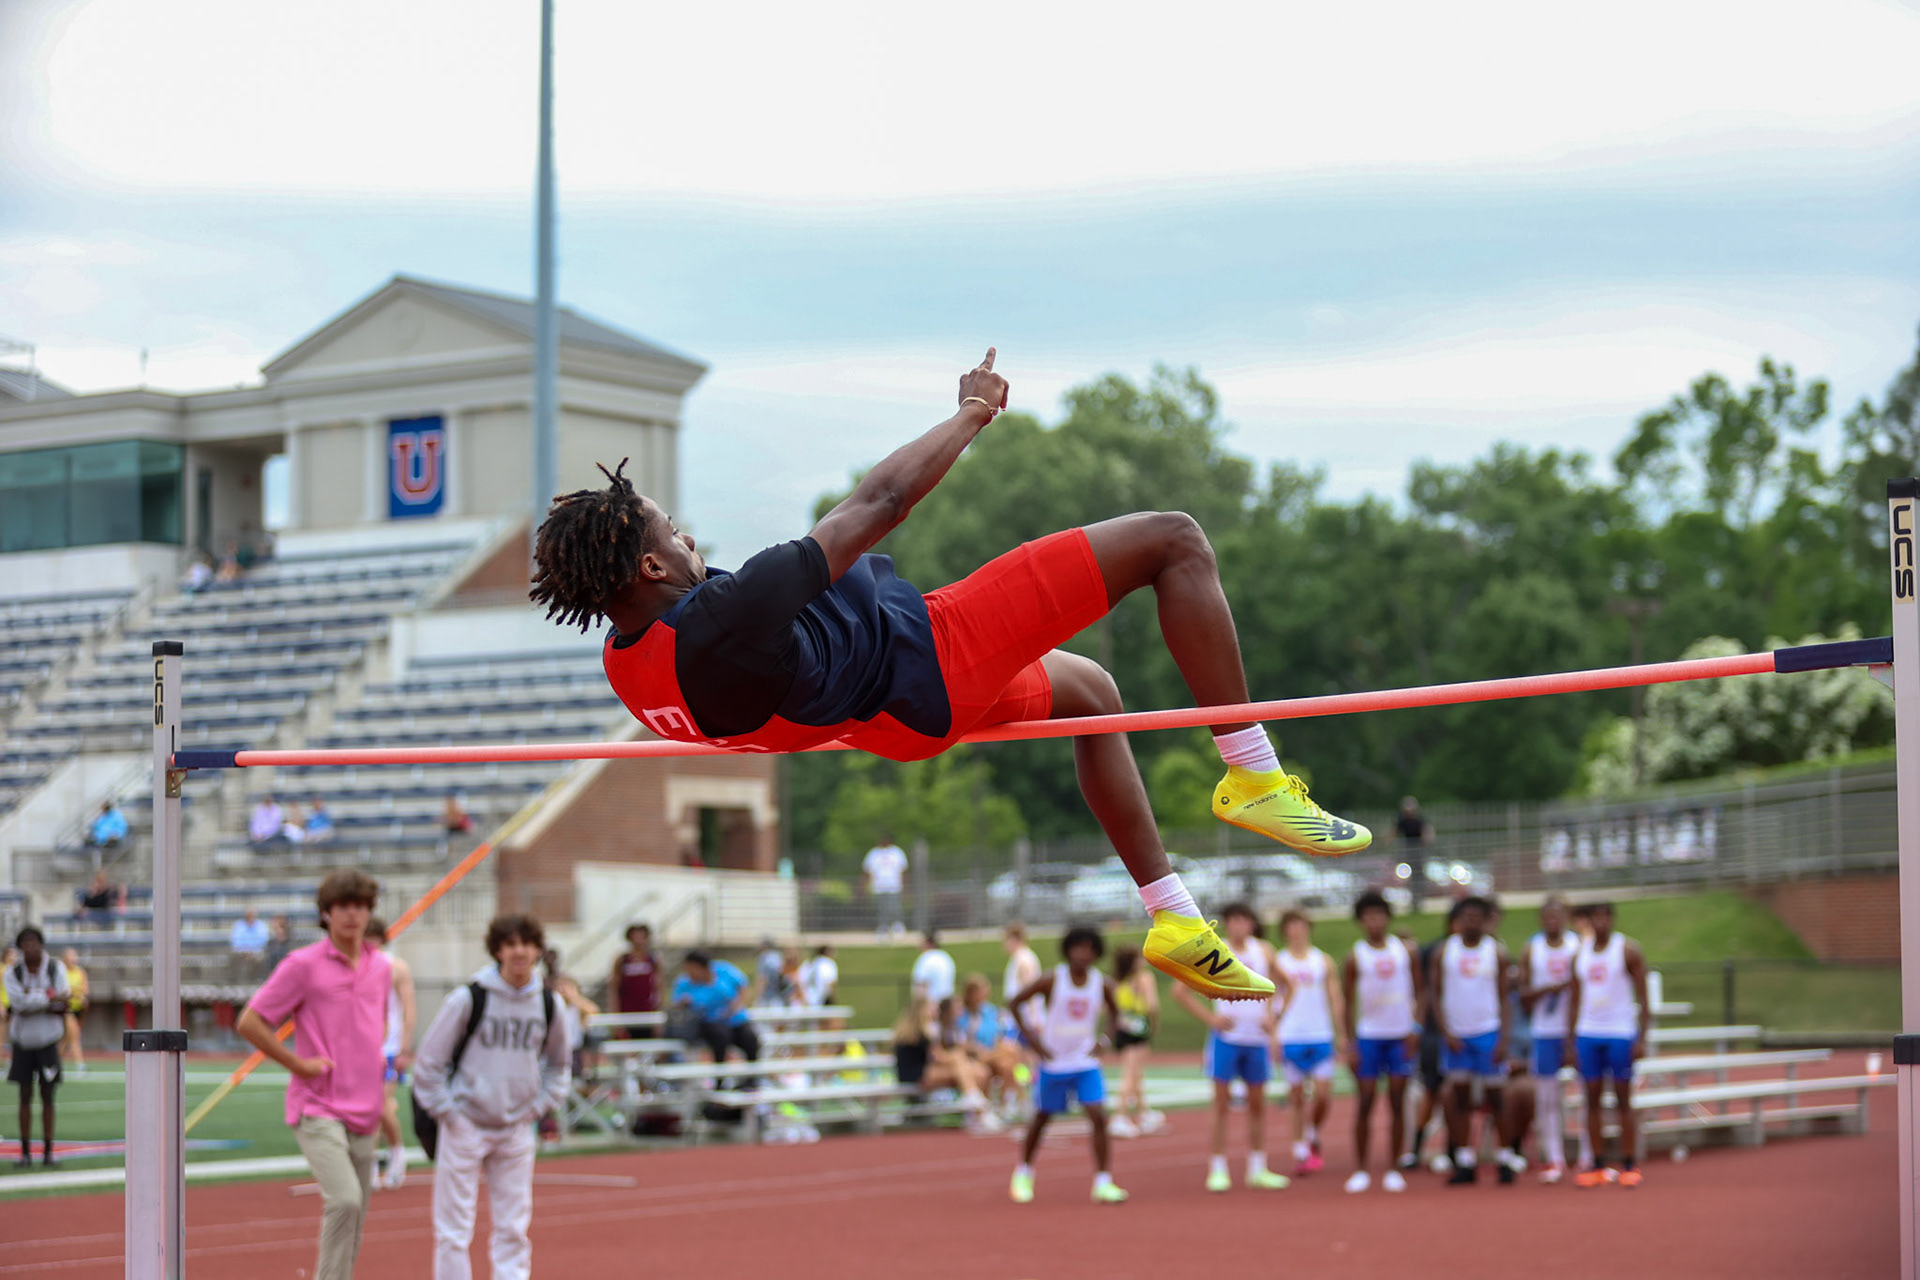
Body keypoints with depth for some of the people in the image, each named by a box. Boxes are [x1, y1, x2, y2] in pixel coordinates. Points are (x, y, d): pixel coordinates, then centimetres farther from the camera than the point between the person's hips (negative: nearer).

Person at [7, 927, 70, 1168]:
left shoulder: (56, 968, -1)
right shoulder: (12, 972, 0)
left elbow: (62, 1007, -9)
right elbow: (19, 1001, -16)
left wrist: (31, 1006, -17)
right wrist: (51, 997, -18)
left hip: (48, 1040, 0)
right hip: (22, 1040, 1)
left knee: (47, 1096, 1)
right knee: (25, 1096, 2)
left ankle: (48, 1152, 6)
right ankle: (25, 1152, 7)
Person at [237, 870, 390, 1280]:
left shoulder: (381, 968, 10)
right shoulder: (303, 965, -7)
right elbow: (249, 1022, -6)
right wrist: (299, 1064, -8)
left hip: (364, 1115, 6)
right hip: (318, 1111, -6)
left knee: (354, 1226, 9)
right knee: (345, 1200, -23)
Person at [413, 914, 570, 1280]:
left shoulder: (547, 1003, 1)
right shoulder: (469, 998, -12)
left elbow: (557, 1063, 19)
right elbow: (430, 1060, -5)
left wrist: (538, 1106, 8)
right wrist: (445, 1110, -7)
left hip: (517, 1129, 4)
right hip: (465, 1125, -4)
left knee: (513, 1229, 5)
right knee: (454, 1229, -2)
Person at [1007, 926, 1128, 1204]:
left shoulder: (1101, 983, -5)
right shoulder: (1052, 980, -13)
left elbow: (1114, 1012, 15)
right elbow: (1016, 1003, -5)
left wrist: (1103, 1040, 1)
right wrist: (1032, 1039, -10)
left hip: (1086, 1063, 2)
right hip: (1053, 1063, -2)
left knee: (1099, 1118, -13)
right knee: (1041, 1118, 12)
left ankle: (1103, 1183, -8)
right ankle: (1023, 1173, 34)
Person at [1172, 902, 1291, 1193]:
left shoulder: (1263, 951, 6)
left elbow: (1285, 984, 18)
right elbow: (1180, 991, -2)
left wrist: (1274, 1017, 4)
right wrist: (1210, 1018, -8)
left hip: (1257, 1038, 3)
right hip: (1226, 1036, -3)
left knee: (1257, 1104, 7)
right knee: (1222, 1103, -2)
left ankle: (1257, 1170, 13)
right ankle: (1218, 1170, 1)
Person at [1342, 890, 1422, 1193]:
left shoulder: (1404, 951, 5)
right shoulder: (1355, 957, 0)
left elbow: (1420, 991, 8)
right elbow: (1349, 1001, 2)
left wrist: (1416, 1026, -4)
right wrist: (1350, 1043, -4)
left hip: (1401, 1036, 1)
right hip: (1368, 1035, -1)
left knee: (1397, 1102, 2)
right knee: (1364, 1103, -2)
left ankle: (1393, 1170, 9)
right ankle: (1360, 1170, 5)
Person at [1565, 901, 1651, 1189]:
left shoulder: (1627, 950, -2)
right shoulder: (1580, 952, 11)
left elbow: (1643, 997, -4)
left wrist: (1642, 1038, -11)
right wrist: (1570, 1041, 9)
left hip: (1621, 1033, -4)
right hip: (1588, 1033, 4)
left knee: (1623, 1100, -1)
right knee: (1593, 1100, 2)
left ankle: (1629, 1165, 3)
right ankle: (1596, 1166, 5)